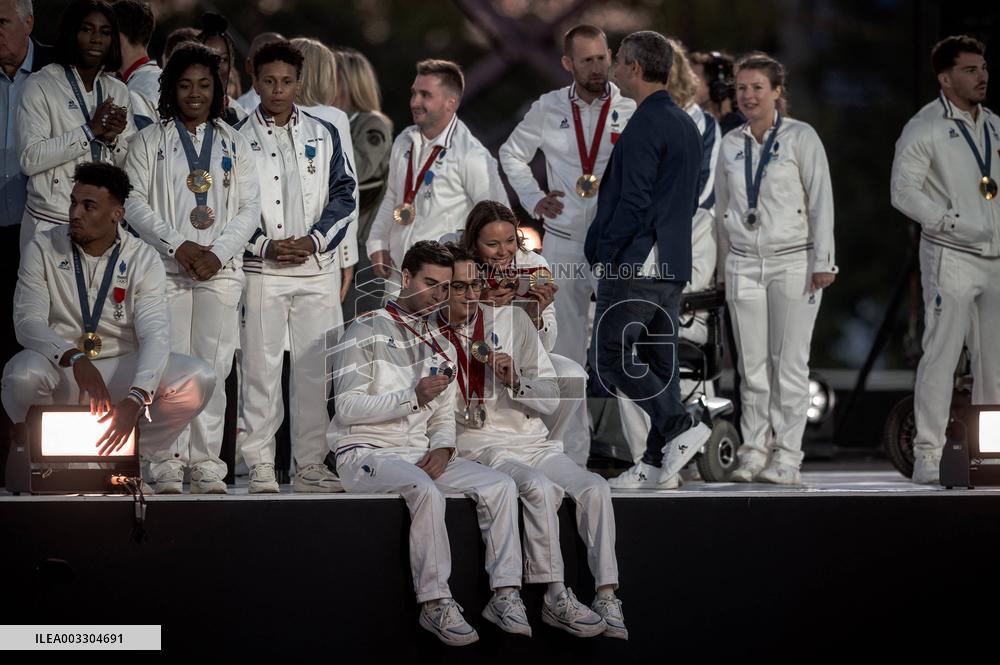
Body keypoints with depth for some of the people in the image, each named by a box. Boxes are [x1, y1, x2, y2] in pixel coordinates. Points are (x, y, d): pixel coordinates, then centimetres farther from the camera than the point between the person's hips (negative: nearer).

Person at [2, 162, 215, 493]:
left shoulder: (143, 259, -6)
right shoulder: (43, 249, -6)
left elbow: (154, 335, -18)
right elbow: (28, 321, -16)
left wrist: (134, 399, -36)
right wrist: (75, 360, -36)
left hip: (121, 368, 1)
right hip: (60, 367, -1)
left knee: (198, 377, -23)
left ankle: (147, 455, 3)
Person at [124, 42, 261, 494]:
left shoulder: (235, 144, 13)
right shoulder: (150, 141, 9)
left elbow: (250, 208, 8)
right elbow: (134, 202, 1)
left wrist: (217, 252, -7)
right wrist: (178, 245, -10)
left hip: (220, 269, 1)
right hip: (165, 268, -1)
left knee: (212, 366, -6)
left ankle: (207, 463, -4)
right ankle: (170, 461, -2)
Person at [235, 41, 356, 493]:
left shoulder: (323, 136, 12)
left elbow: (343, 196, 10)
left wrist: (314, 239, -5)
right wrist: (265, 246, -9)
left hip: (316, 268, 2)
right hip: (261, 270, -2)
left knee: (314, 369, 2)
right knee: (261, 368, -4)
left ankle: (311, 465, 8)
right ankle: (260, 467, -1)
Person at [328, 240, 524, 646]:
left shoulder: (440, 347, 18)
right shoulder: (367, 332, -3)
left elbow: (444, 417, 16)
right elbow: (348, 408, -12)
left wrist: (442, 448, -7)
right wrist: (414, 396, -20)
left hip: (420, 455, 7)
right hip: (365, 455, -7)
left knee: (500, 485, -14)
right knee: (425, 490, -36)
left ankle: (505, 594, -16)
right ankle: (435, 603, -31)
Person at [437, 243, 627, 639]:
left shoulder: (511, 320, 10)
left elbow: (551, 398, 9)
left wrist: (515, 380, -10)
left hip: (532, 442, 4)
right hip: (479, 448, -4)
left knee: (594, 487, -22)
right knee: (541, 488, -33)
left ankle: (608, 599, -28)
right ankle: (557, 600, -28)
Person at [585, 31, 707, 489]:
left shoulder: (645, 125, -14)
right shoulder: (686, 125, 16)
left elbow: (634, 202, -19)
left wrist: (605, 255, -11)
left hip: (633, 264, -9)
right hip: (673, 266, 9)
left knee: (610, 357, -4)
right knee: (659, 361, 9)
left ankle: (679, 426, -13)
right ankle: (658, 464, 8)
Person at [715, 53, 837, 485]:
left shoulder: (801, 138, -3)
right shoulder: (730, 145, 9)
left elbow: (821, 202, -4)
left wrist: (822, 263, -8)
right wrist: (725, 263, 16)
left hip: (793, 262, -4)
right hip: (745, 265, 4)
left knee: (789, 364, -4)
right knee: (752, 365, 2)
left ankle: (786, 458, -1)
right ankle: (753, 452, 6)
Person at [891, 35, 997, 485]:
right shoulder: (925, 128, -5)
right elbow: (904, 191, -13)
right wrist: (954, 223, -18)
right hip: (950, 257, -7)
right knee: (942, 353, -9)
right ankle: (928, 456, -8)